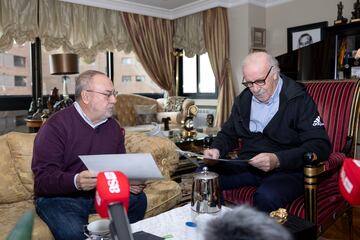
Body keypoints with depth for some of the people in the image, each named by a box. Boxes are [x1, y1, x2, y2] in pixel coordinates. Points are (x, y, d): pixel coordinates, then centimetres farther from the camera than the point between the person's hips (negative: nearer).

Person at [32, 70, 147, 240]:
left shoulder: (114, 127, 5)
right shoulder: (56, 126, -14)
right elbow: (43, 177, -20)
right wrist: (75, 181, -39)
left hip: (101, 192, 6)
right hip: (59, 196, -5)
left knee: (139, 199, -12)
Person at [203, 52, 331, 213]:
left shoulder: (298, 99, -8)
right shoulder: (243, 99, 10)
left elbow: (321, 145, -16)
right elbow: (228, 134, 18)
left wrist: (278, 160, -29)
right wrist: (217, 150, -4)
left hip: (287, 170, -5)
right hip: (247, 166, 6)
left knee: (266, 196, -36)